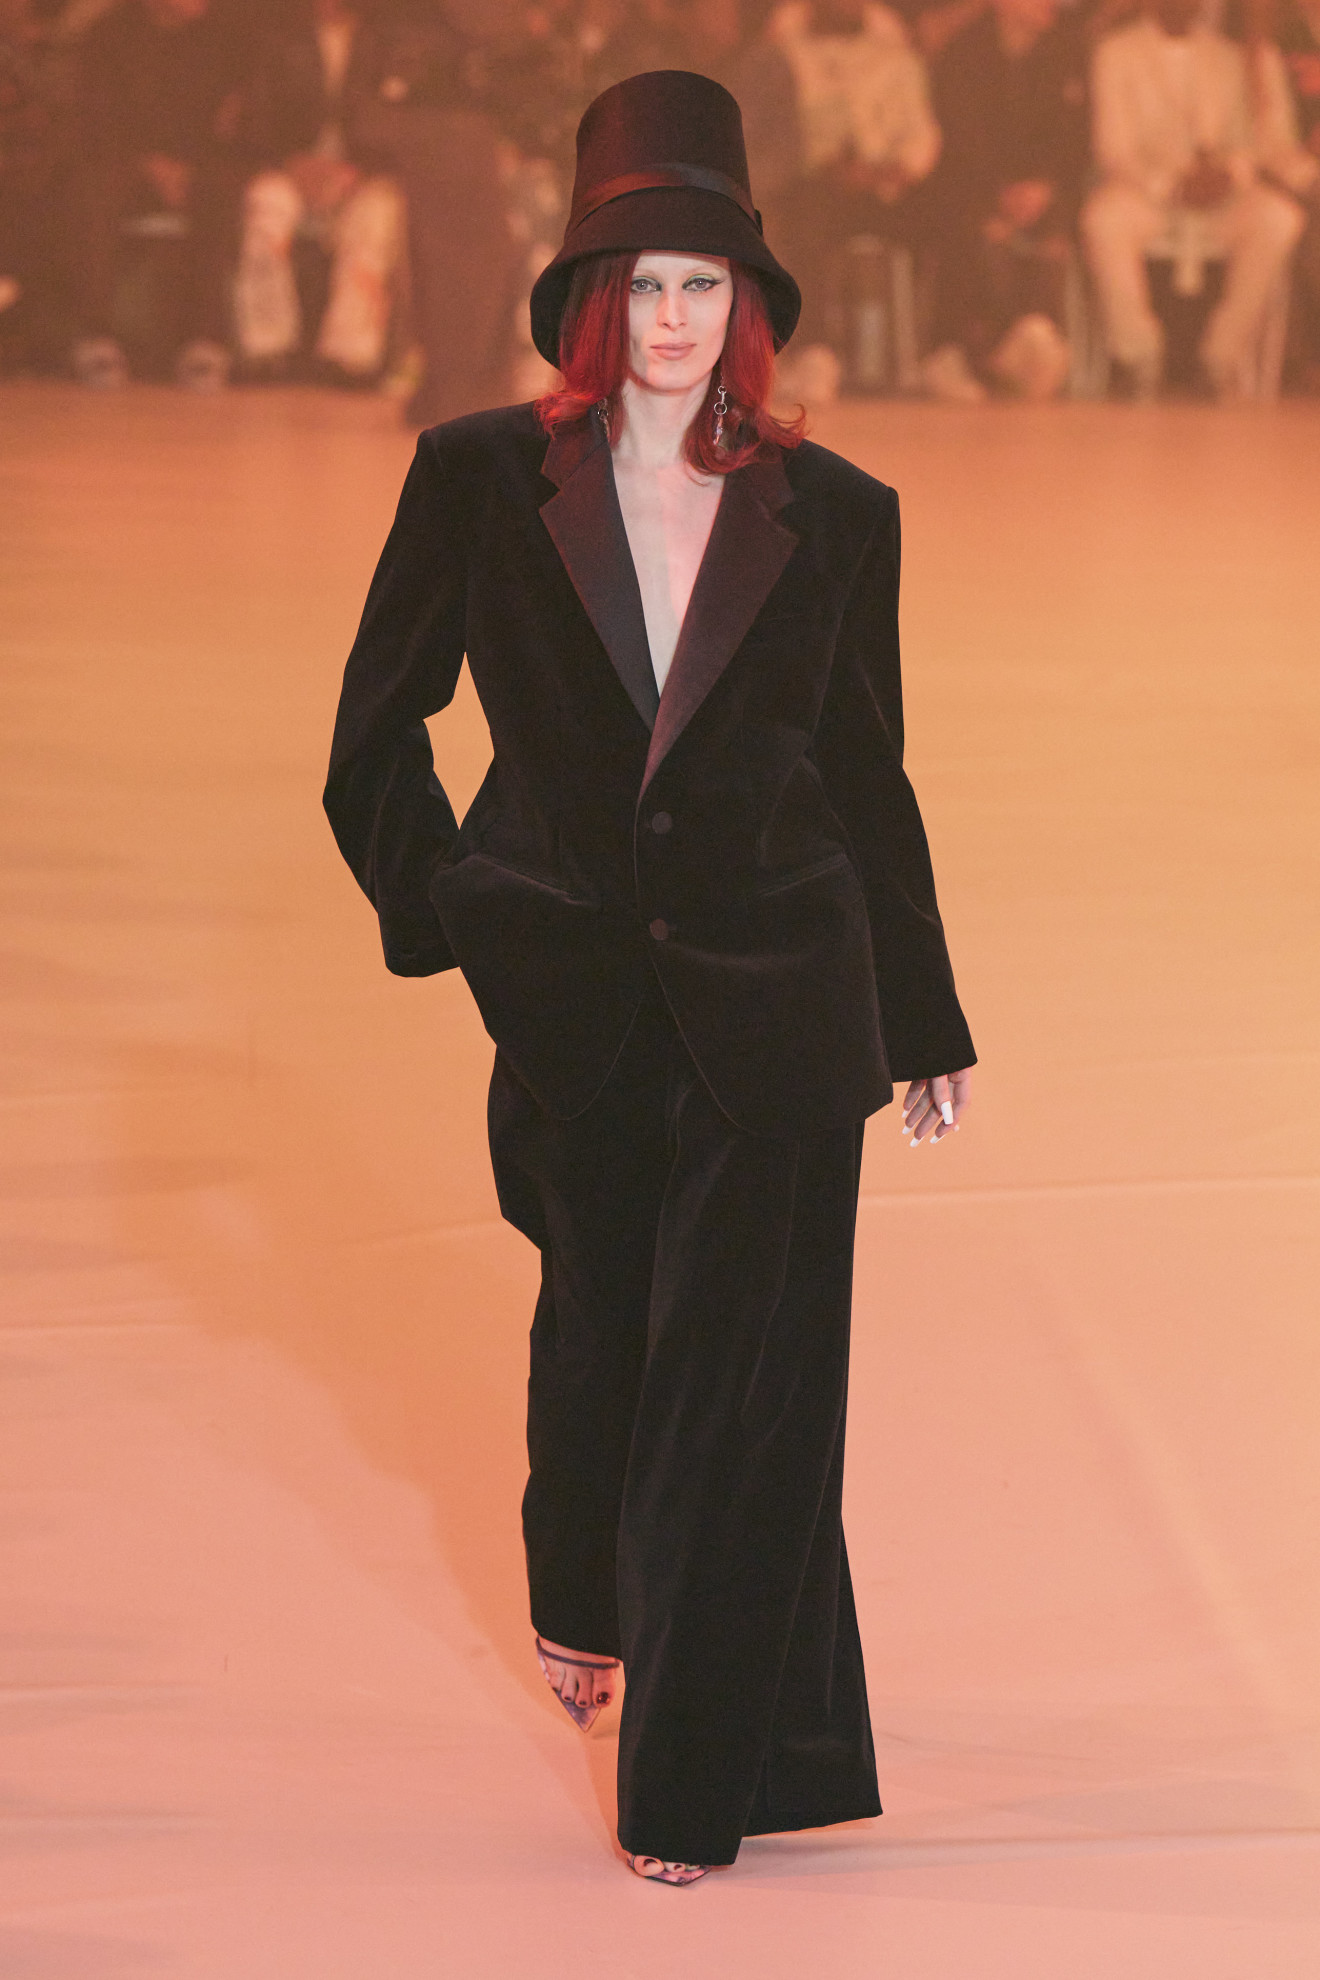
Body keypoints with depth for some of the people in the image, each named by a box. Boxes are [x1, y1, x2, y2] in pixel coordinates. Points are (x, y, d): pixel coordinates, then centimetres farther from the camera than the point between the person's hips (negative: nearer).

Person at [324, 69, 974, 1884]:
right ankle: (585, 1601, 49)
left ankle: (697, 1778, 7)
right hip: (580, 1000, 1)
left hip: (776, 999, -1)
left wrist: (925, 1024, 11)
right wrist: (451, 910, 0)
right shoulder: (484, 480, -2)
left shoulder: (831, 513, 0)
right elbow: (377, 728, 7)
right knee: (599, 1321, 18)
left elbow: (869, 774, 7)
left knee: (743, 1369, -2)